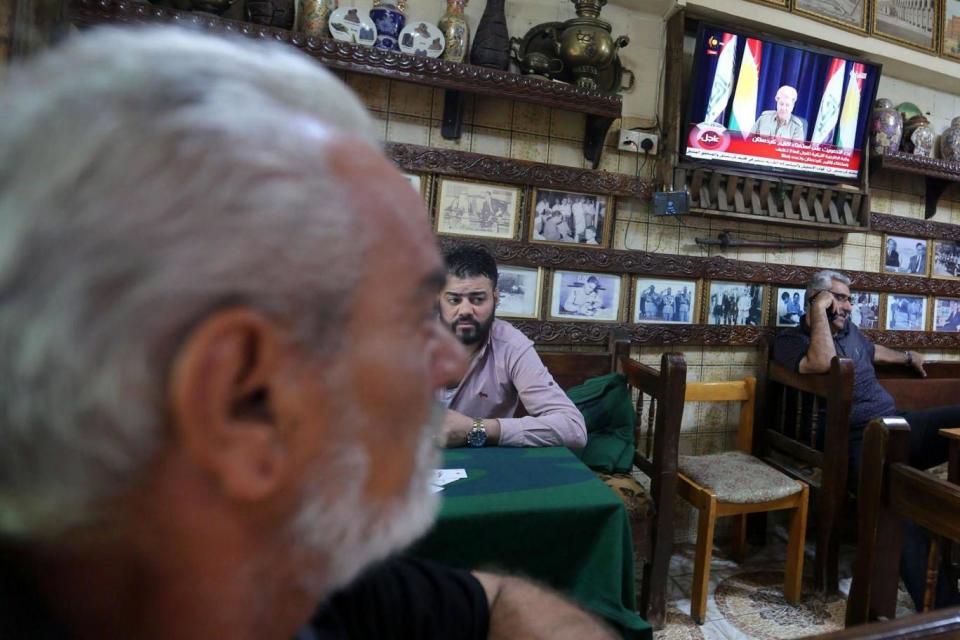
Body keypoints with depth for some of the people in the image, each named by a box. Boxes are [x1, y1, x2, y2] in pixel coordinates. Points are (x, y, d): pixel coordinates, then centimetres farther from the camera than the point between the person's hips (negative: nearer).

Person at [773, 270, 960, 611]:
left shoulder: (848, 329, 23)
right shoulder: (790, 339, -1)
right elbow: (822, 363, -23)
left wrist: (908, 357, 60)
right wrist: (820, 309, -13)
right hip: (858, 440, -8)